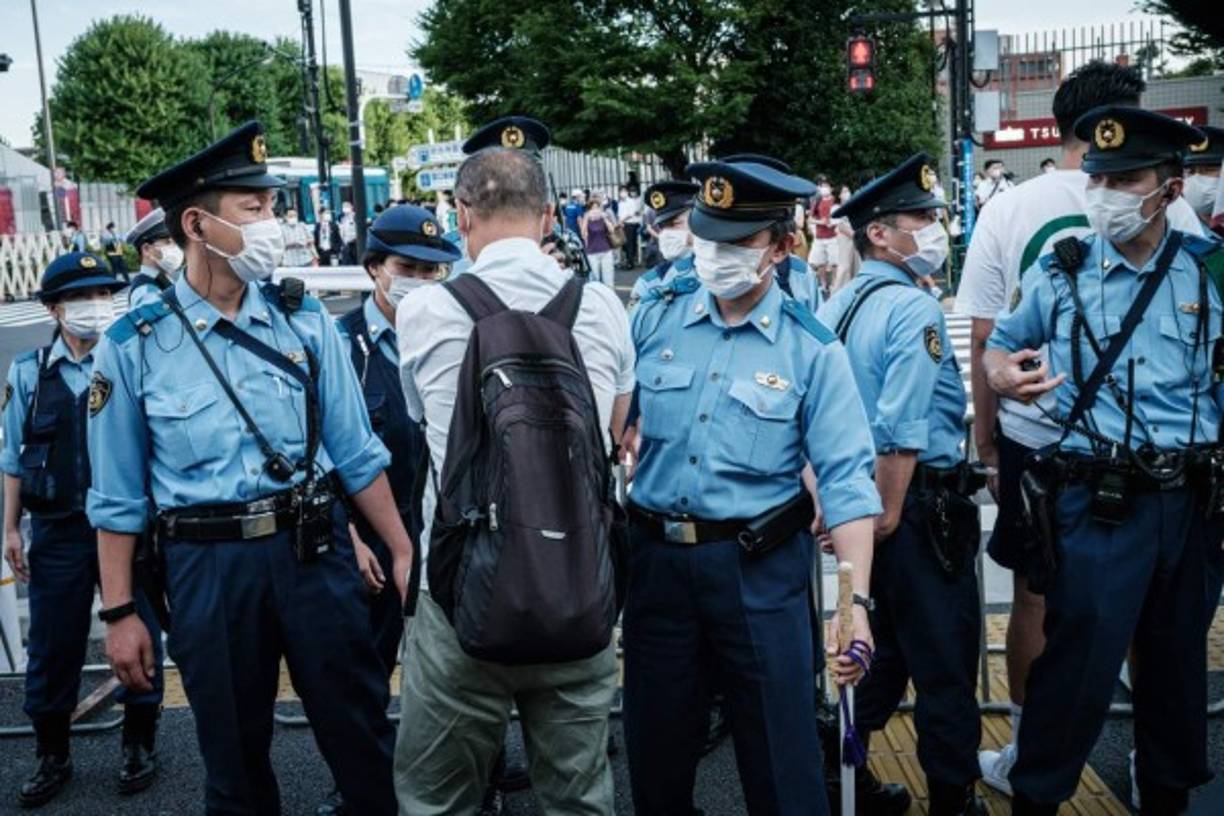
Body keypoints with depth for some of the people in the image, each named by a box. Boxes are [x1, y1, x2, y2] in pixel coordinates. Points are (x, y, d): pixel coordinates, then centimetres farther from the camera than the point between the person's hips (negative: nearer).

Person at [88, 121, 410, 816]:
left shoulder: (306, 321, 0)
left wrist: (403, 552, 3)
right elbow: (118, 497, 2)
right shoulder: (133, 347, -4)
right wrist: (120, 613, 2)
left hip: (314, 554, 1)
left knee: (366, 741, 10)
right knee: (236, 758, 16)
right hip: (207, 568, -1)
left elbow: (357, 455, 4)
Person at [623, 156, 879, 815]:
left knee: (780, 754, 5)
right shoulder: (655, 316, 2)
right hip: (656, 555, 3)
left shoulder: (811, 349, -7)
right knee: (655, 745, 18)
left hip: (760, 567, -3)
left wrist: (854, 600, -18)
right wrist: (628, 433, -9)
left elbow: (845, 480, -10)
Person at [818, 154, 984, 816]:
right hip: (919, 503, -8)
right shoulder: (914, 308, -17)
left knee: (881, 649, 21)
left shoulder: (834, 307, 9)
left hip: (858, 497, 9)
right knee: (944, 664, 6)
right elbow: (900, 431, -25)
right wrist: (886, 517, -17)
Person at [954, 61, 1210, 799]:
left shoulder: (1008, 210, -4)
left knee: (1035, 599, 14)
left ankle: (1028, 757, 26)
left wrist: (986, 436, 6)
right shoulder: (1168, 208, -7)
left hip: (1036, 437, 0)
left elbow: (984, 339, -3)